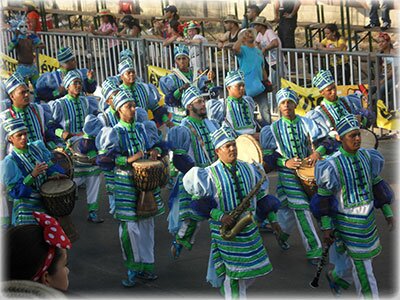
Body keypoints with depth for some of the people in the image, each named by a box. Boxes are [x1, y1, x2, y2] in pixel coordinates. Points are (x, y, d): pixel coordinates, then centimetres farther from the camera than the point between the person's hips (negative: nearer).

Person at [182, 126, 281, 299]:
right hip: (225, 229, -5)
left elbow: (261, 196, 14)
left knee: (248, 269, 8)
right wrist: (219, 216, -19)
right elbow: (199, 202, -8)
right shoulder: (210, 174, -9)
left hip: (248, 227, 5)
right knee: (231, 271, -4)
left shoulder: (248, 169, 5)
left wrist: (272, 219, 11)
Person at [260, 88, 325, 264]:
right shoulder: (274, 129, -4)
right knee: (301, 211, -5)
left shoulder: (306, 123, -1)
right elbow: (267, 156, -3)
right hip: (288, 175, -2)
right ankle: (313, 250, 2)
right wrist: (286, 162, -19)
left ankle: (282, 235, 39)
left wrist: (317, 153, -21)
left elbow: (323, 143, 0)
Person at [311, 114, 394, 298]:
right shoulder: (333, 165, -20)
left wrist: (387, 212, 10)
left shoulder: (366, 157, -2)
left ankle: (336, 277, 50)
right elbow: (323, 196, -12)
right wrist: (326, 227, -12)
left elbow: (376, 184, 9)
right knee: (362, 266, 1)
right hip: (348, 221, -6)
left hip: (368, 219, 7)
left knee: (360, 259, 22)